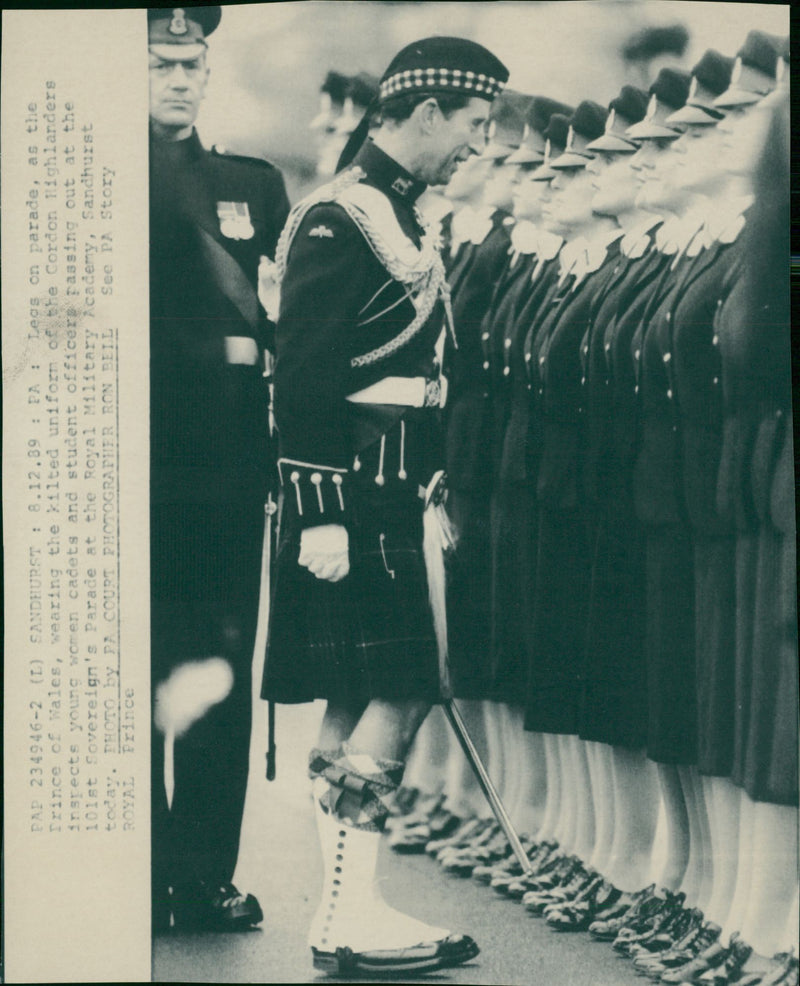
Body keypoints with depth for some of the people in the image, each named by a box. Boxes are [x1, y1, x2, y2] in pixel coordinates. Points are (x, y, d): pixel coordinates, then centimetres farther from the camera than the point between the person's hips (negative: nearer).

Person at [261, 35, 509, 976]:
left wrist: (430, 495, 21)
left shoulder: (397, 210, 18)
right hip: (353, 500, -10)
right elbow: (302, 379, -18)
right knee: (398, 693, -9)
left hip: (394, 496, 10)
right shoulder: (338, 219, -13)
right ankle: (351, 917, -2)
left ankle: (344, 910, 17)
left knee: (356, 699, 10)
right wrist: (320, 514, -21)